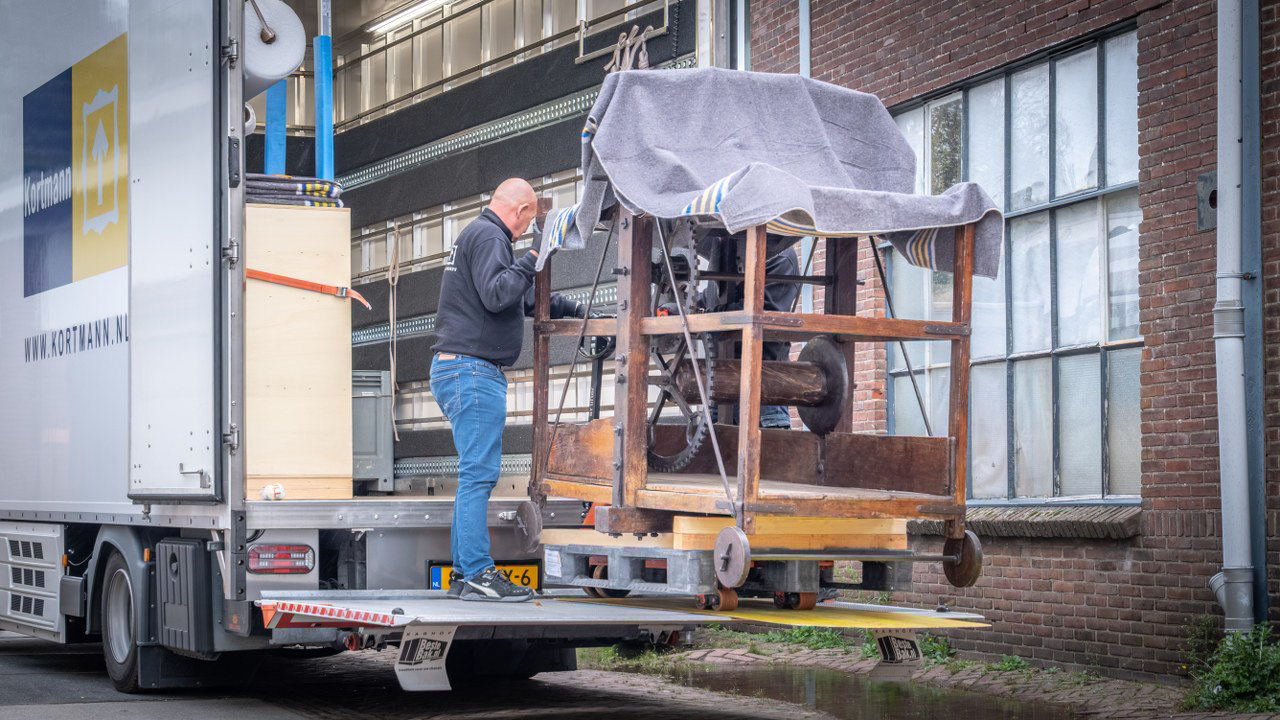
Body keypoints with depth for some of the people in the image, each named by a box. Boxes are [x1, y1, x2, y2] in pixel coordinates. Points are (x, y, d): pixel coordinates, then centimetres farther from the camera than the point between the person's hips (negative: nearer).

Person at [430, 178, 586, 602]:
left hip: (456, 371, 11)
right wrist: (530, 262, -10)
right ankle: (477, 575, -13)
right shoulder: (488, 237, -9)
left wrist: (570, 307, 36)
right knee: (479, 474, -12)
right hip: (474, 370, -11)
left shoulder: (479, 235, 25)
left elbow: (523, 297, 34)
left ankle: (464, 572, 14)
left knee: (475, 475, 12)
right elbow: (496, 294, -24)